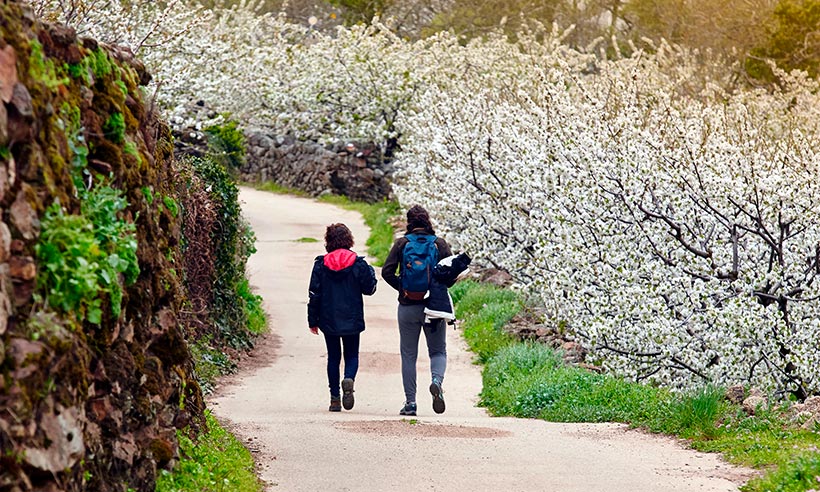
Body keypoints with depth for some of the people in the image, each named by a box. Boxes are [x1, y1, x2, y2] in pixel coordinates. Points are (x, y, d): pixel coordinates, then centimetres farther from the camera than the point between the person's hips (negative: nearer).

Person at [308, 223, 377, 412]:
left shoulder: (321, 264, -4)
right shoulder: (358, 263, -6)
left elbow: (314, 294, -2)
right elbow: (369, 289, 1)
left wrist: (313, 320, 5)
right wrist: (370, 272, 18)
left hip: (329, 319, 1)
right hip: (352, 319, -1)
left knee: (333, 357, 11)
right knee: (351, 355, 11)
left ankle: (335, 398, 7)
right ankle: (349, 379, -21)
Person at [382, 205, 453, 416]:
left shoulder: (402, 243, -3)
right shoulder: (440, 244, -1)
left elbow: (387, 272, -10)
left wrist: (402, 288, 4)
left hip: (408, 307, 0)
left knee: (408, 355, 8)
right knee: (438, 351, 13)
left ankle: (410, 403, 5)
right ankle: (437, 380, -18)